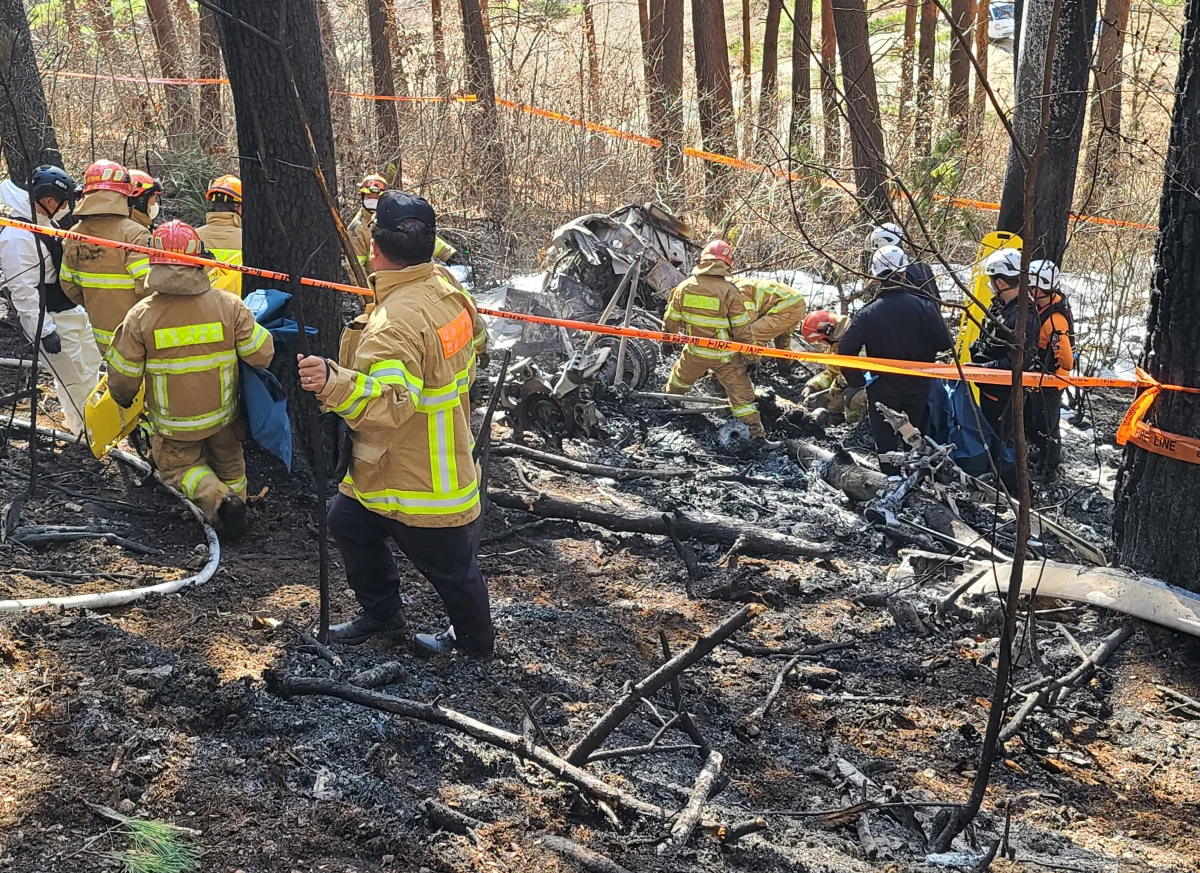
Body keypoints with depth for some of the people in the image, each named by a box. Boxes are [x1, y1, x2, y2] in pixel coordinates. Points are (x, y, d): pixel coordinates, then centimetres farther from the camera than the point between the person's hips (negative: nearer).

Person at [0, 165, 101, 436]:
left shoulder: (45, 221, 5)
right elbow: (23, 290, -25)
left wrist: (81, 302, 24)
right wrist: (44, 330, -25)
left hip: (74, 310, 10)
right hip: (52, 320, -10)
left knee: (90, 366, 23)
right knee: (75, 378, 0)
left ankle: (79, 418, 43)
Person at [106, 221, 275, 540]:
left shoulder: (141, 316, -19)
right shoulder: (229, 306, -19)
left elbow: (122, 376, -9)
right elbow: (262, 354, -14)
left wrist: (123, 400, 13)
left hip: (173, 421, -1)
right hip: (223, 414, 2)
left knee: (179, 463, 21)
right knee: (228, 462, 28)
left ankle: (217, 499, -4)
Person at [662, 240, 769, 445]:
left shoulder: (684, 287, -10)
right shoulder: (730, 292, -21)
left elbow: (671, 320, 2)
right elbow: (742, 330, -15)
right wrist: (750, 357, -3)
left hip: (695, 352, 3)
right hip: (726, 356, -3)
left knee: (681, 378, 30)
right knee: (740, 392, 6)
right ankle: (756, 432, 7)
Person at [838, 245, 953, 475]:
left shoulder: (868, 314, -16)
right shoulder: (924, 306, -15)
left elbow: (845, 350, -18)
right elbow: (944, 343, -9)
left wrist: (856, 383, -5)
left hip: (882, 389, -2)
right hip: (918, 387, 2)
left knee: (885, 440, 13)